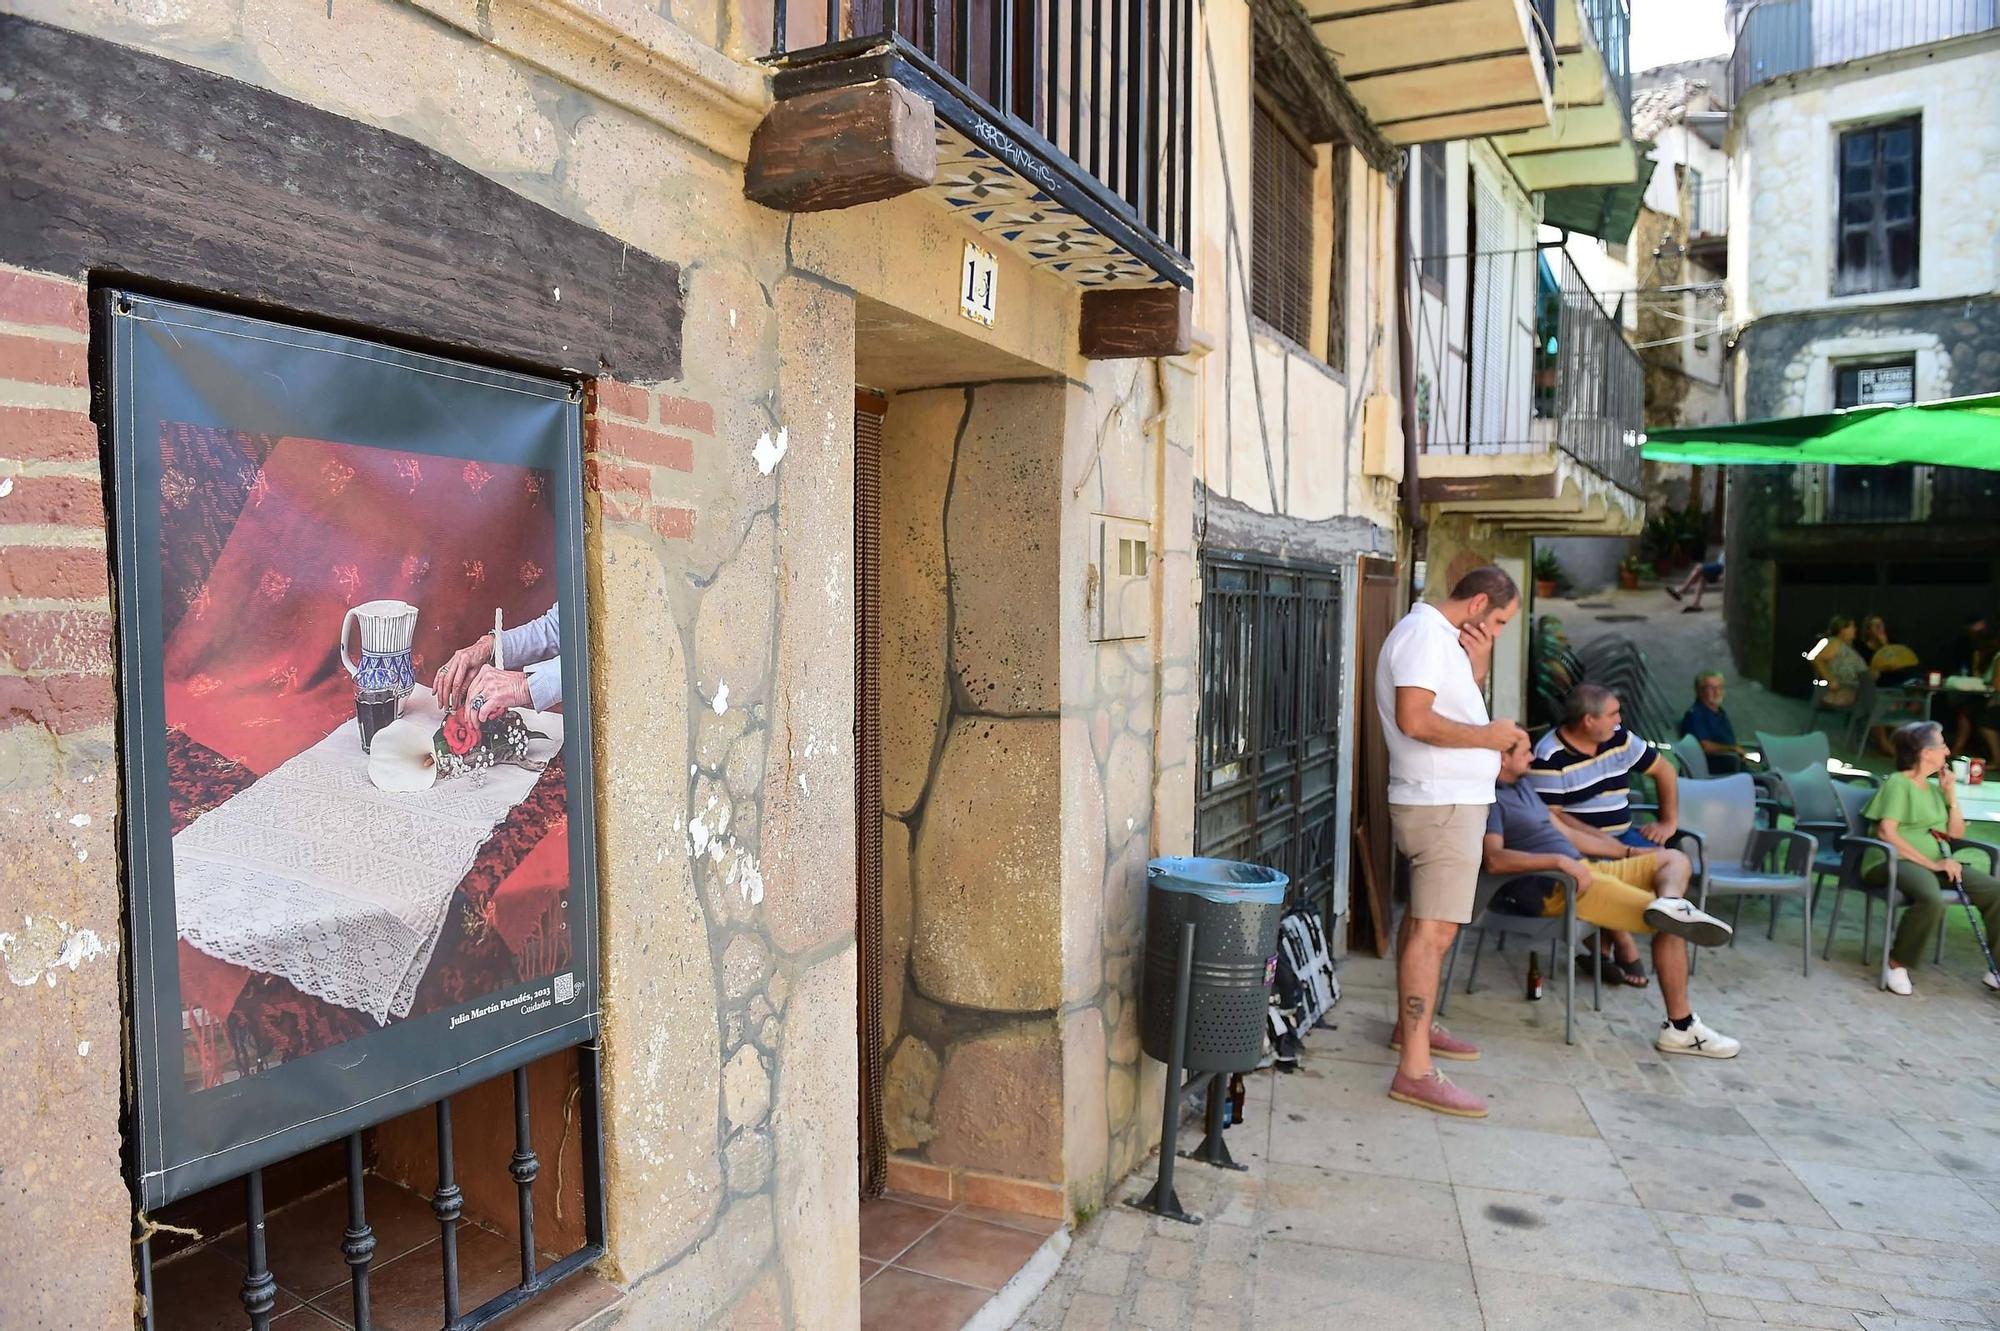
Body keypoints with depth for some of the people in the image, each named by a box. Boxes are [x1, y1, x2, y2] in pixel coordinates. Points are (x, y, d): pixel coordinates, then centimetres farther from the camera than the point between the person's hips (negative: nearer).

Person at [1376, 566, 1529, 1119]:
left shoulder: (1443, 637, 17)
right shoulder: (1424, 633, -16)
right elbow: (1414, 720, -27)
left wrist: (1477, 665, 5)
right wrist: (1487, 736, -18)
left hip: (1447, 803, 11)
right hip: (1442, 804, -11)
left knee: (1424, 918, 20)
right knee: (1434, 930, -12)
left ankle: (1413, 1025, 35)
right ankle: (1414, 1072, -12)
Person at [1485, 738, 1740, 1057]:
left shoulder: (1521, 786, 19)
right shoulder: (1492, 799, -12)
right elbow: (1493, 859, -28)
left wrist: (1629, 851, 25)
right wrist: (1560, 860, -30)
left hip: (1585, 869, 11)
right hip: (1559, 887, -11)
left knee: (1673, 858, 15)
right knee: (1671, 928, -13)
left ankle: (1670, 903, -20)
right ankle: (1680, 1028, -10)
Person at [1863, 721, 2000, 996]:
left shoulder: (1934, 786, 16)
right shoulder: (1899, 783, -7)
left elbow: (1956, 833, 19)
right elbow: (1886, 833, -18)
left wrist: (1951, 795, 7)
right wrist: (1931, 863, -21)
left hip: (1937, 863, 8)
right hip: (1894, 861, -8)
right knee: (1932, 898, -37)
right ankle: (1897, 964, -21)